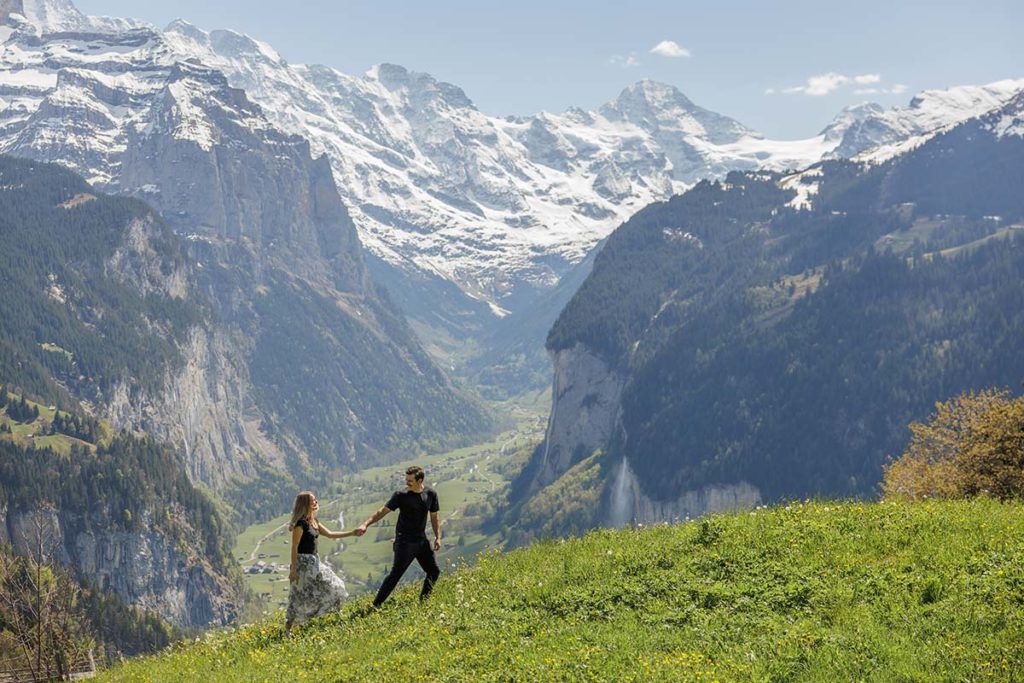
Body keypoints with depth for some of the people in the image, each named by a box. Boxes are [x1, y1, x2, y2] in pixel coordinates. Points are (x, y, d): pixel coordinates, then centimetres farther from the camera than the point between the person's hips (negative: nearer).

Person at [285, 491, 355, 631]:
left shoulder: (313, 521, 9)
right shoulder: (301, 523, -17)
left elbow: (329, 534, 17)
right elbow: (294, 547, -18)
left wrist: (352, 533, 13)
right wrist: (293, 569, -20)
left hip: (314, 561, 9)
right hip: (303, 562, -9)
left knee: (330, 588, 12)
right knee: (301, 596, -8)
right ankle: (288, 627, 2)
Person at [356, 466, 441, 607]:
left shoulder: (430, 494, 0)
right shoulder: (401, 495, -12)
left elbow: (434, 517, 12)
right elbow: (383, 511, -16)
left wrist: (438, 537, 5)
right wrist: (365, 524, -27)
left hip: (421, 540, 5)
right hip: (404, 541, -5)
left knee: (434, 571, 8)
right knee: (396, 574, -11)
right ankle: (376, 605, -7)